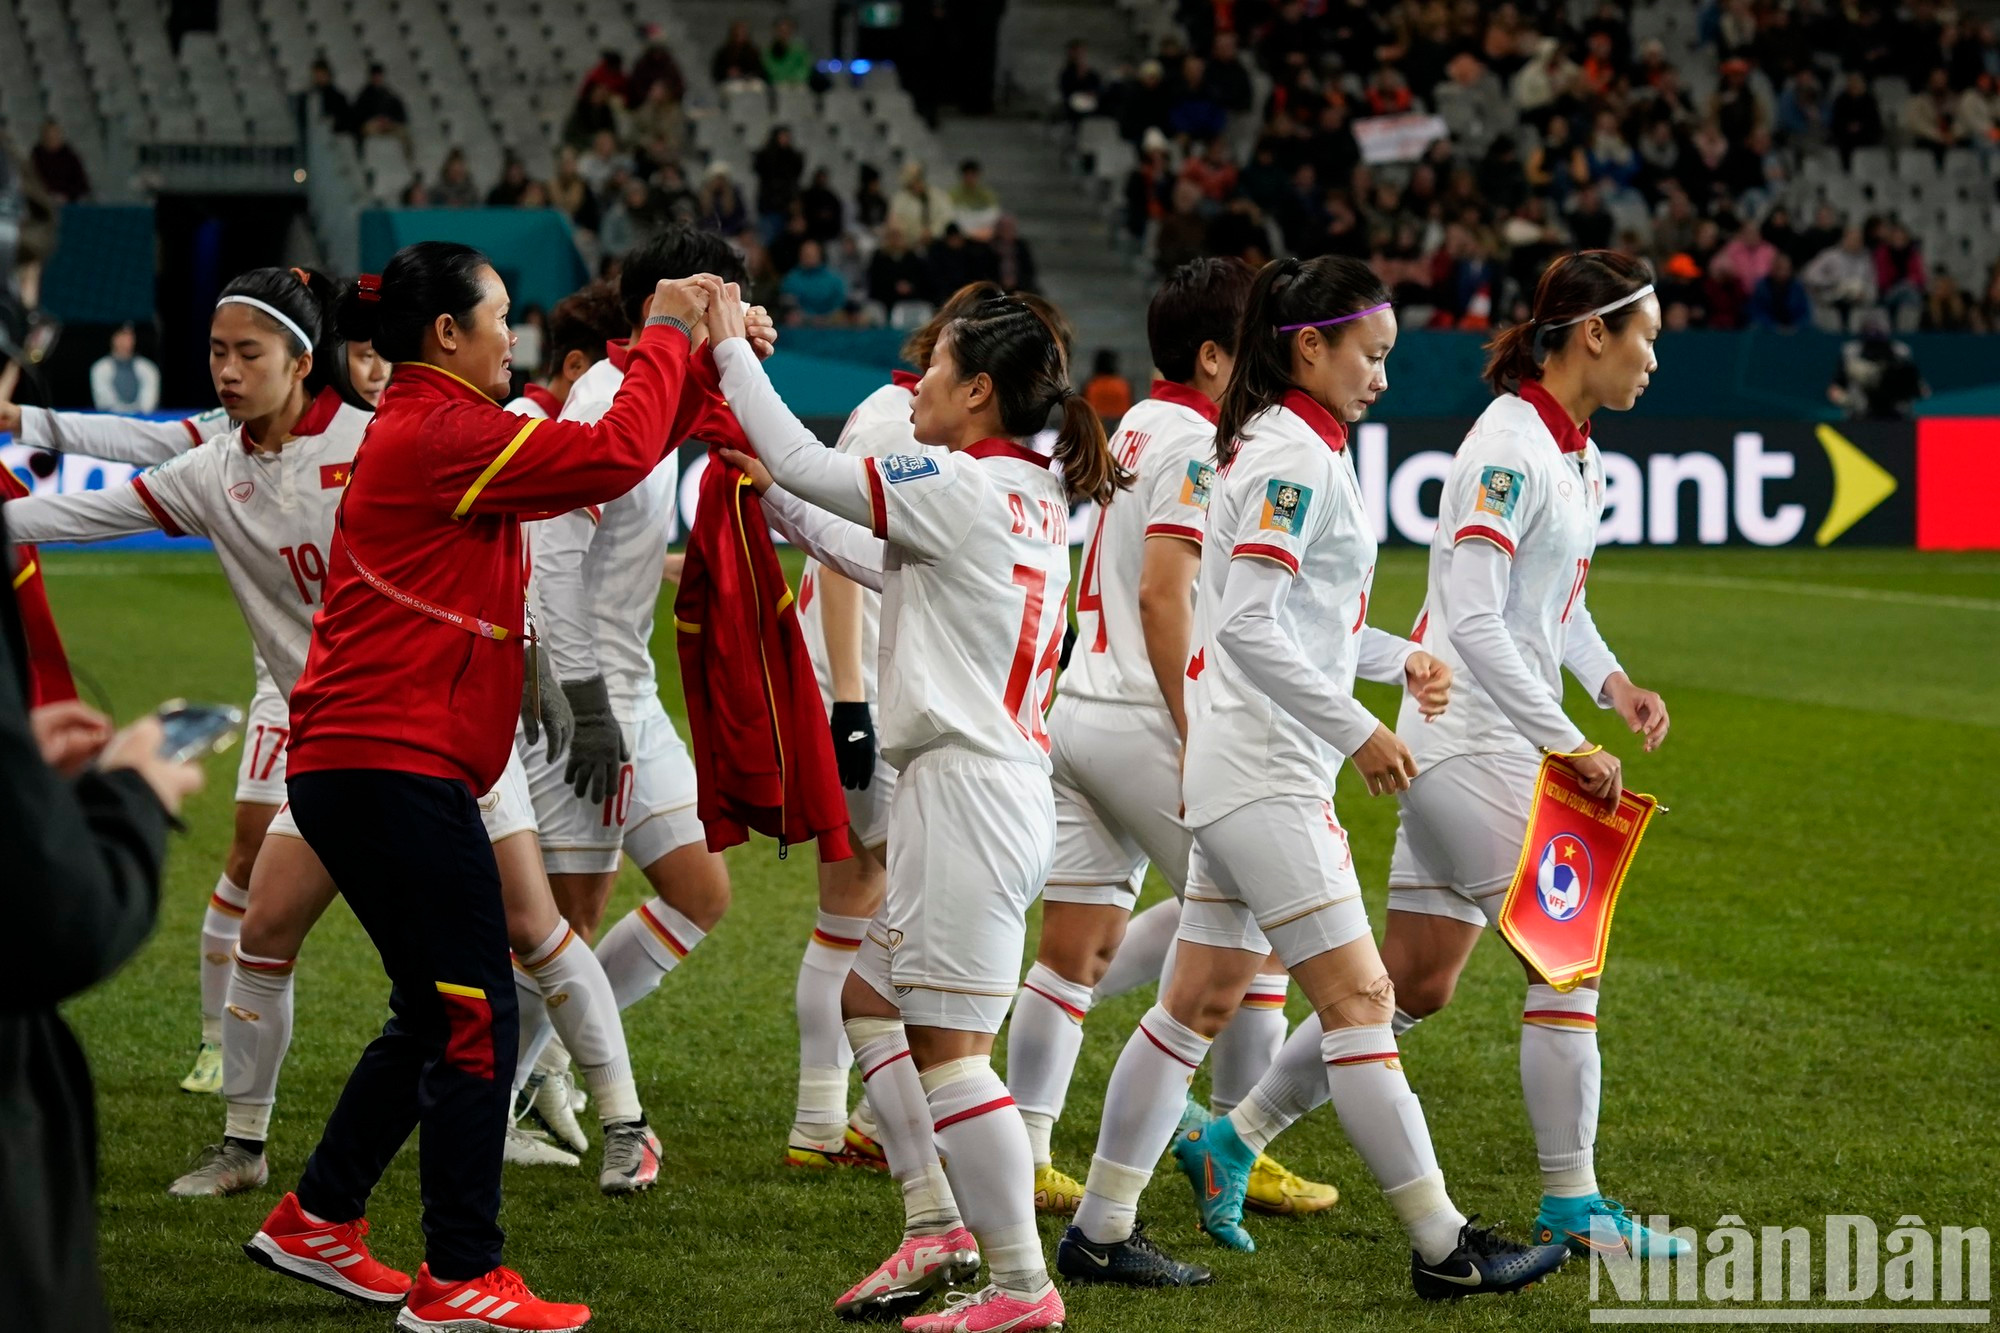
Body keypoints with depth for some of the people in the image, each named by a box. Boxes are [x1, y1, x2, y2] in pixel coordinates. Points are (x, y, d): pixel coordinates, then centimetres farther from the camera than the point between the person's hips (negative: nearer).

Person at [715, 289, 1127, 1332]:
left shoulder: (964, 490, -14)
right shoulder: (1031, 498, 14)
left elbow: (808, 465, -13)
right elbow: (881, 563, 25)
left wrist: (729, 347, -3)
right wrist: (774, 500, 26)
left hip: (967, 786, -10)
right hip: (985, 784, 10)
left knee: (947, 1044, -7)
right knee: (872, 1000, 20)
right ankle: (938, 1227, 20)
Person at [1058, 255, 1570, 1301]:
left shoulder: (1298, 449, 16)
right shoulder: (1292, 459, -15)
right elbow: (1251, 627, -22)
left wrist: (1399, 660, 13)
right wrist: (1356, 728, -18)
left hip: (1249, 772, 10)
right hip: (1267, 773, -10)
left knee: (1201, 1002, 12)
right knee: (1358, 998, -8)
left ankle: (1101, 1229, 16)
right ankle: (1441, 1245, -6)